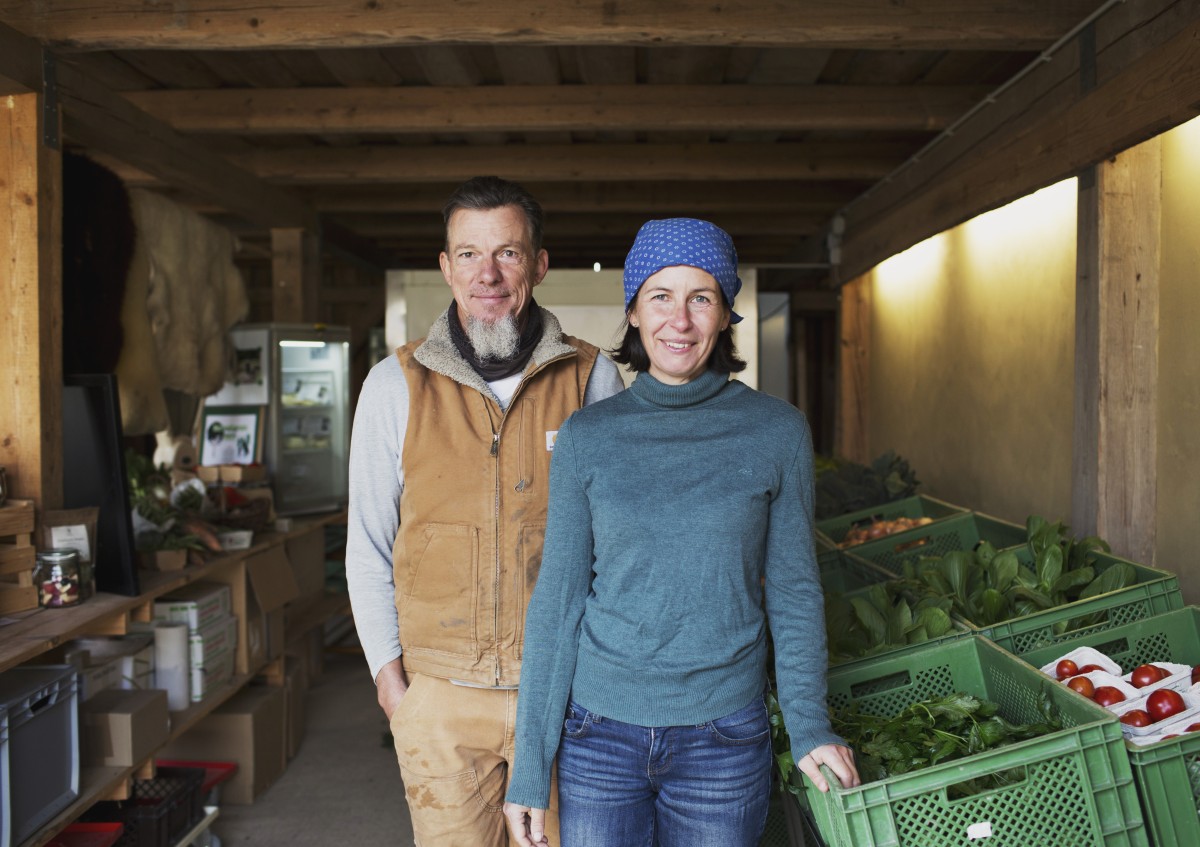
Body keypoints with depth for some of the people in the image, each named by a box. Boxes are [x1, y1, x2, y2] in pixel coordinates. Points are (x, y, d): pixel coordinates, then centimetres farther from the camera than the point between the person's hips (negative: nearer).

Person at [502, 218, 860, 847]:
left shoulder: (777, 432, -5)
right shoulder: (587, 436, -4)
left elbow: (793, 590, 3)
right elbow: (558, 600, -2)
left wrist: (809, 725, -5)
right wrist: (530, 767, -2)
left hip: (723, 741, 0)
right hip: (599, 733, 1)